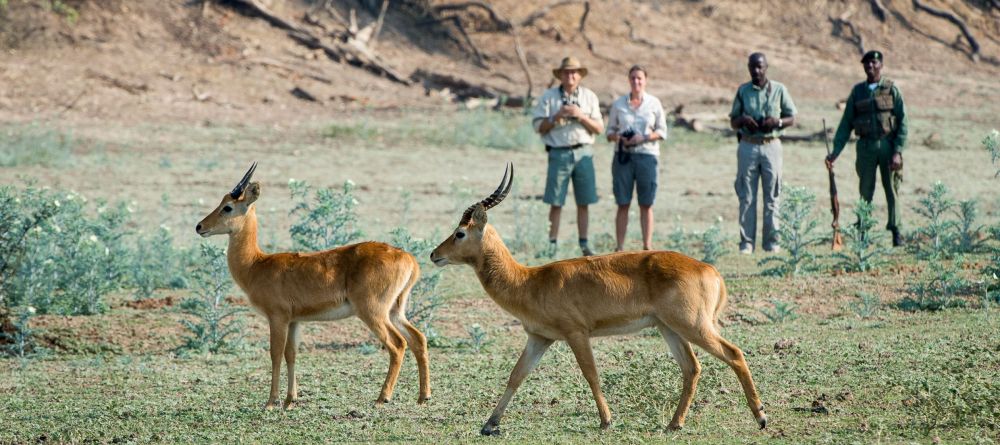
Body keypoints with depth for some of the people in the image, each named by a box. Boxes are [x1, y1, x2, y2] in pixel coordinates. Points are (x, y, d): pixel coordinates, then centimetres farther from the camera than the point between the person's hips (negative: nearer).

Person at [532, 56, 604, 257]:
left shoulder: (589, 97, 10)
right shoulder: (548, 97, 5)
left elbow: (599, 128, 6)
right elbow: (539, 127, 2)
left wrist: (581, 116, -10)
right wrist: (557, 116, -13)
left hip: (583, 152, 2)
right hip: (559, 152, -2)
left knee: (583, 202, 3)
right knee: (556, 203, -4)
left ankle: (584, 244, 9)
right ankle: (552, 245, 0)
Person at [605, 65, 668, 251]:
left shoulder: (654, 103, 4)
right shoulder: (618, 104, 8)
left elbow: (662, 131, 6)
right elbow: (610, 131, 12)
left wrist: (644, 138, -11)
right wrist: (618, 137, -10)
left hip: (647, 155, -1)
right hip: (623, 156, 1)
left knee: (646, 205, 1)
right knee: (623, 204, -1)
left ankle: (647, 246, 4)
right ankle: (620, 247, 0)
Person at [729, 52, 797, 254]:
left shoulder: (779, 90, 6)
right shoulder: (743, 91, 9)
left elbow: (791, 118, 8)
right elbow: (733, 122, 13)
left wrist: (777, 122, -12)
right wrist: (743, 120, -9)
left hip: (771, 145, -1)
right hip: (748, 146, 1)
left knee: (771, 196, 0)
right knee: (746, 196, -1)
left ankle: (771, 241, 4)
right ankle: (746, 241, 0)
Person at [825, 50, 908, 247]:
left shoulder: (891, 90, 2)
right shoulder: (857, 91, 10)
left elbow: (903, 122, -1)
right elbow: (846, 124, 11)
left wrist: (898, 151, -11)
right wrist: (835, 151, 3)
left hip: (888, 145, -2)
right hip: (866, 147, 2)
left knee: (892, 189, 0)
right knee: (865, 192, 3)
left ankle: (895, 230, 6)